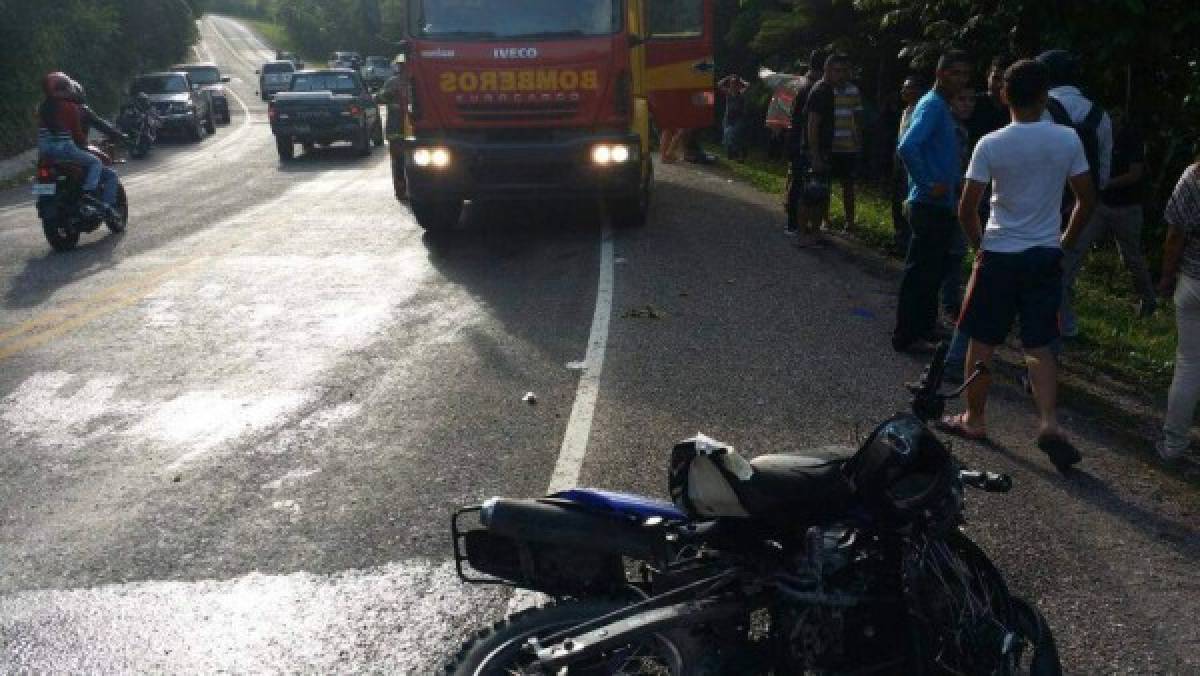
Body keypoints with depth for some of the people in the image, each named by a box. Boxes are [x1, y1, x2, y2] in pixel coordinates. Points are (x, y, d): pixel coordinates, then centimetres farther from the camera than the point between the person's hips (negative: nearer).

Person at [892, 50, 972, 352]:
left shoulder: (944, 107, 16)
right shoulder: (932, 106, -15)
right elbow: (907, 147, -29)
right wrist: (928, 185, -23)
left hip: (942, 206, 10)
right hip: (930, 206, -10)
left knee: (933, 271, 18)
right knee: (919, 273, -4)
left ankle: (925, 327, 29)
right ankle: (906, 336, 3)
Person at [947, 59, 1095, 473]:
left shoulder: (990, 145, -10)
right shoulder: (1068, 140, -4)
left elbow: (967, 209, -9)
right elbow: (1087, 200, 2)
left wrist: (979, 246, 8)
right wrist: (1065, 242, 15)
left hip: (999, 256, -2)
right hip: (1046, 256, 2)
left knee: (982, 343, 12)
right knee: (1039, 346, 9)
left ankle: (974, 419, 23)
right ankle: (1049, 422, -7)